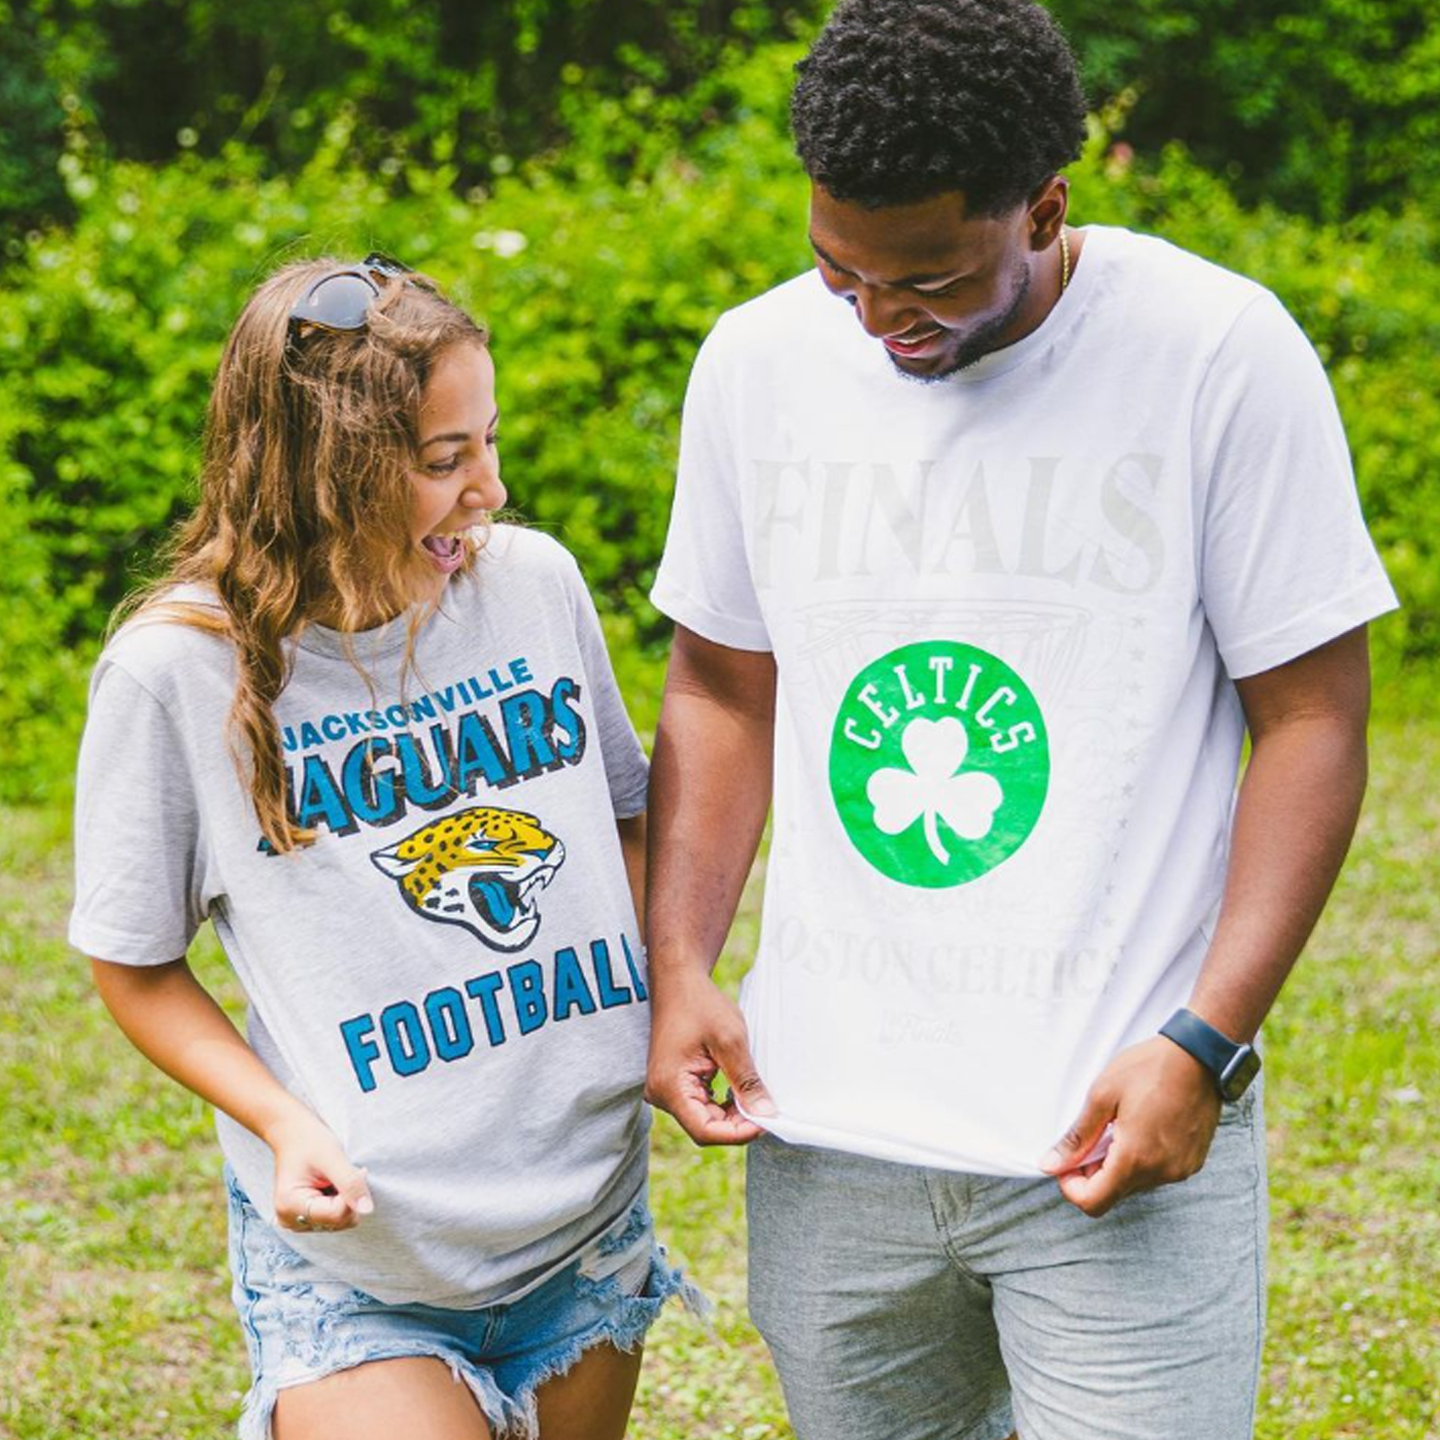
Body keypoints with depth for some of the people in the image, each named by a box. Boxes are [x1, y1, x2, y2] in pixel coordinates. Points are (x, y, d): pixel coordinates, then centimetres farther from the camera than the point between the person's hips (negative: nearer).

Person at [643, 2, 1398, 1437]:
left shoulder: (1218, 352, -8)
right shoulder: (757, 362, 4)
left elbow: (1310, 721, -5)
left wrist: (1202, 1046, -14)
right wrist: (676, 968, 1)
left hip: (1117, 1145, -3)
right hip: (823, 1128, 4)